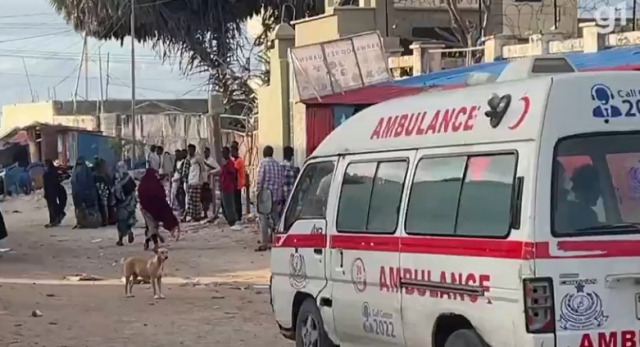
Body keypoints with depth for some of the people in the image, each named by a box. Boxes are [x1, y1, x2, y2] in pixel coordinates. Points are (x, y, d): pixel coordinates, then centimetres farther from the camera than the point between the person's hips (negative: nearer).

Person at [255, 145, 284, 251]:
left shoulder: (263, 163, -7)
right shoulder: (278, 164, 10)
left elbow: (260, 180, -13)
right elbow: (282, 180, 9)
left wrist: (258, 191, -6)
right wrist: (280, 194, 15)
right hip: (276, 195, 6)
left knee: (264, 219, -3)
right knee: (275, 218, 14)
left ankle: (264, 244, -6)